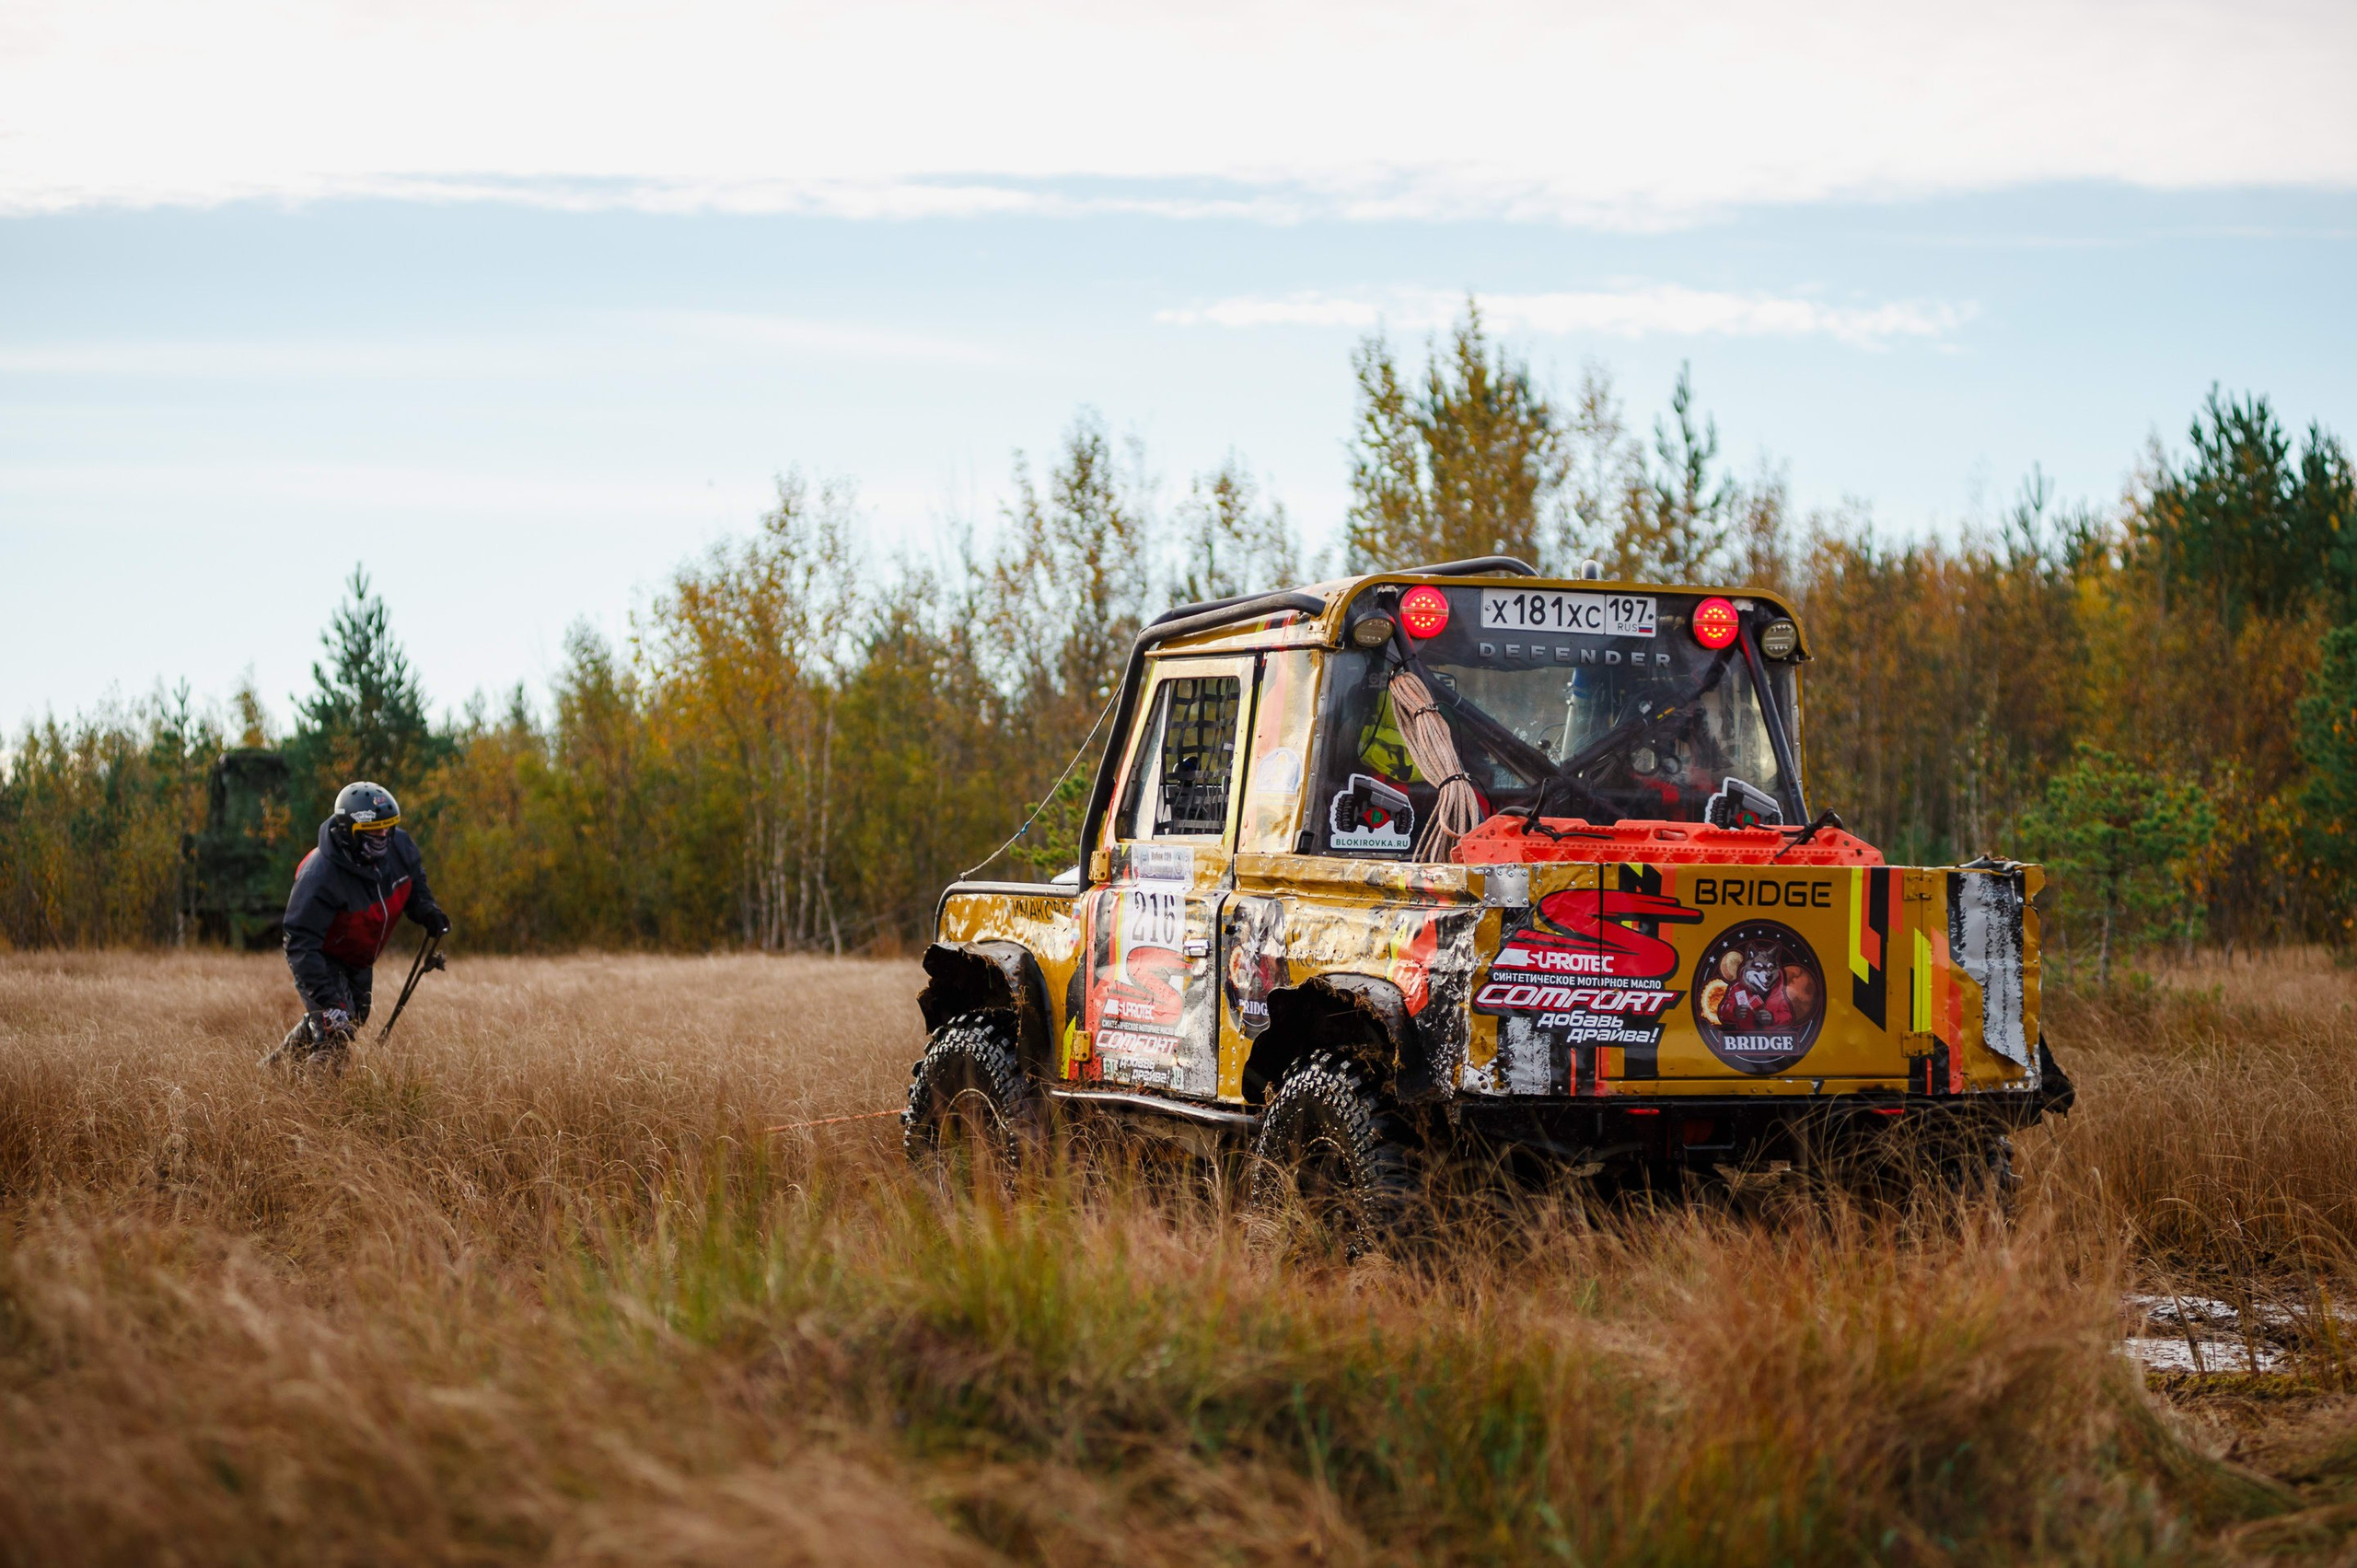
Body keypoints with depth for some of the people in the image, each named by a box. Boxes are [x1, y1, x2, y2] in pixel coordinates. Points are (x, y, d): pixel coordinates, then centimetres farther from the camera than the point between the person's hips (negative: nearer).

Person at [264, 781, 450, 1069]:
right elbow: (301, 944, -37)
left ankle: (273, 1066, 47)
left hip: (359, 963, 8)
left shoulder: (399, 847, -18)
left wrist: (426, 910, -15)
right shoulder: (321, 875, -38)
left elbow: (414, 882, 7)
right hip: (321, 958, -8)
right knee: (336, 1032, -23)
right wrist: (327, 999, -45)